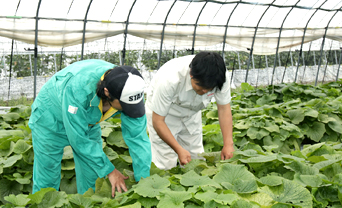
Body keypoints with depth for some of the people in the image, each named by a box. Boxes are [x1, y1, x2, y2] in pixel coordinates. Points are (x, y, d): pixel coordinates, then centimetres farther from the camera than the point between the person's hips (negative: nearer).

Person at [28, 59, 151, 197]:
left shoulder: (130, 91, -28)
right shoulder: (77, 87, -43)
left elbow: (137, 137, -22)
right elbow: (78, 138, -34)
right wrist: (109, 171, -29)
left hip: (88, 121, 4)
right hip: (51, 118, -4)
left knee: (92, 178, 7)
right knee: (47, 181, 3)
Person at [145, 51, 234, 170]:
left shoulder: (221, 77, -28)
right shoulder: (170, 80, -40)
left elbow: (224, 108, -14)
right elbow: (158, 121, -30)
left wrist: (228, 144, -22)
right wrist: (179, 150, -33)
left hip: (191, 113, 4)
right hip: (163, 113, -4)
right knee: (166, 166, -12)